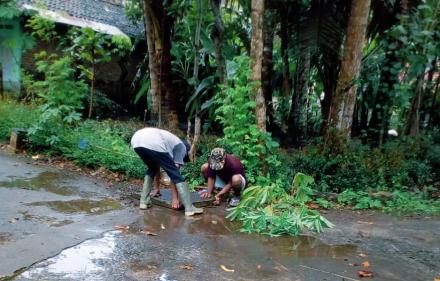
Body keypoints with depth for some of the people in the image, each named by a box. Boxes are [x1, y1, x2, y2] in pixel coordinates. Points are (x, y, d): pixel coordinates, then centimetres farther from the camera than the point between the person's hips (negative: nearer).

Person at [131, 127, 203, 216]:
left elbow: (158, 165, 44)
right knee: (174, 173, 4)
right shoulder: (181, 146, 23)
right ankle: (189, 208, -1)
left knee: (152, 169, 31)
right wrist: (175, 198, 17)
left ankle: (144, 201, 26)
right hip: (153, 143, -7)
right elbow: (175, 169, 15)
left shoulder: (170, 140, 41)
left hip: (136, 141, 7)